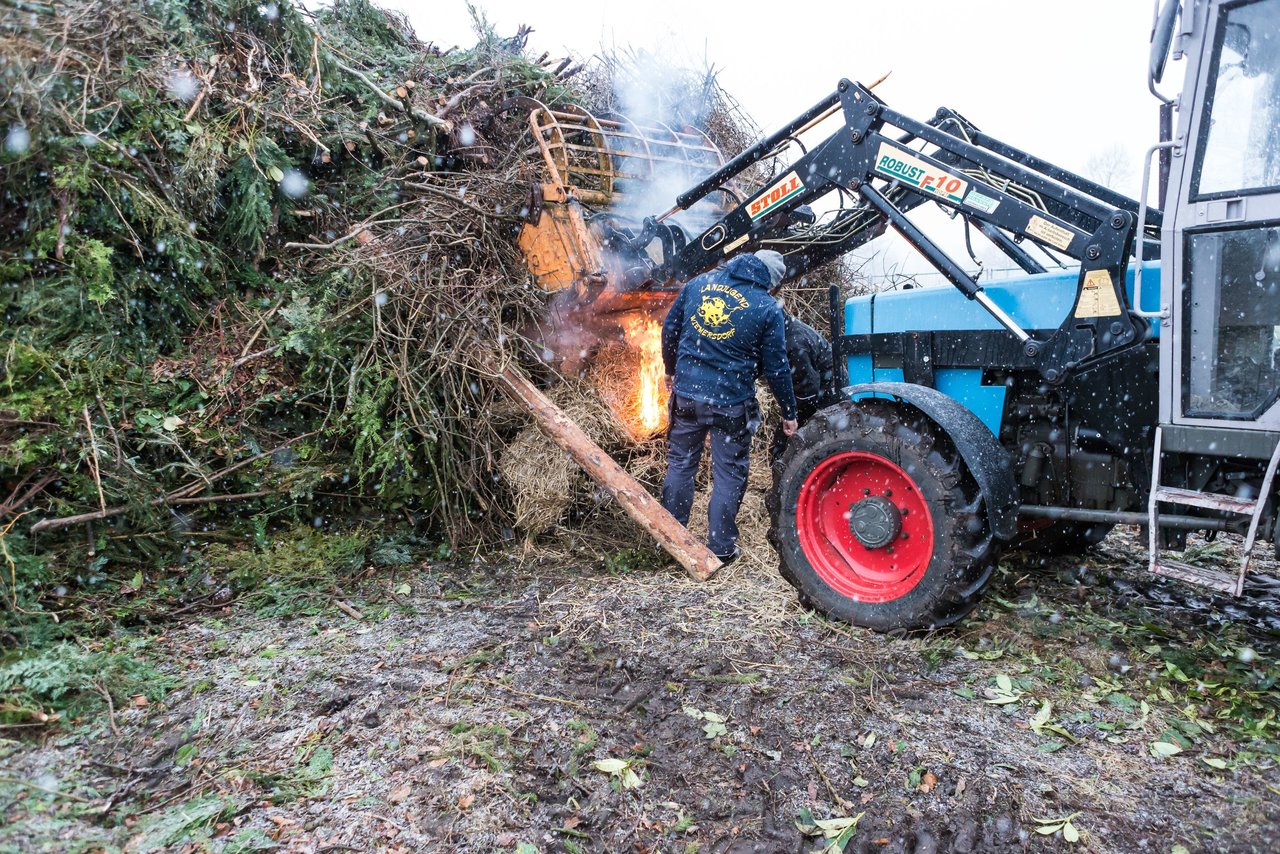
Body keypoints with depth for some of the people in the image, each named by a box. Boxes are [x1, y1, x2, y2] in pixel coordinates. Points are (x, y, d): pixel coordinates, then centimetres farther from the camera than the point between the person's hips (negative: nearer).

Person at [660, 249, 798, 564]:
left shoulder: (699, 283, 5)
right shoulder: (768, 308, -6)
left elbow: (669, 329, 10)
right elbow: (776, 367, -4)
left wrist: (671, 370, 25)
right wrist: (789, 413, 7)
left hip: (686, 393, 4)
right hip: (731, 403, -3)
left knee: (680, 464, 17)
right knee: (729, 475, 11)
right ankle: (721, 548, 18)